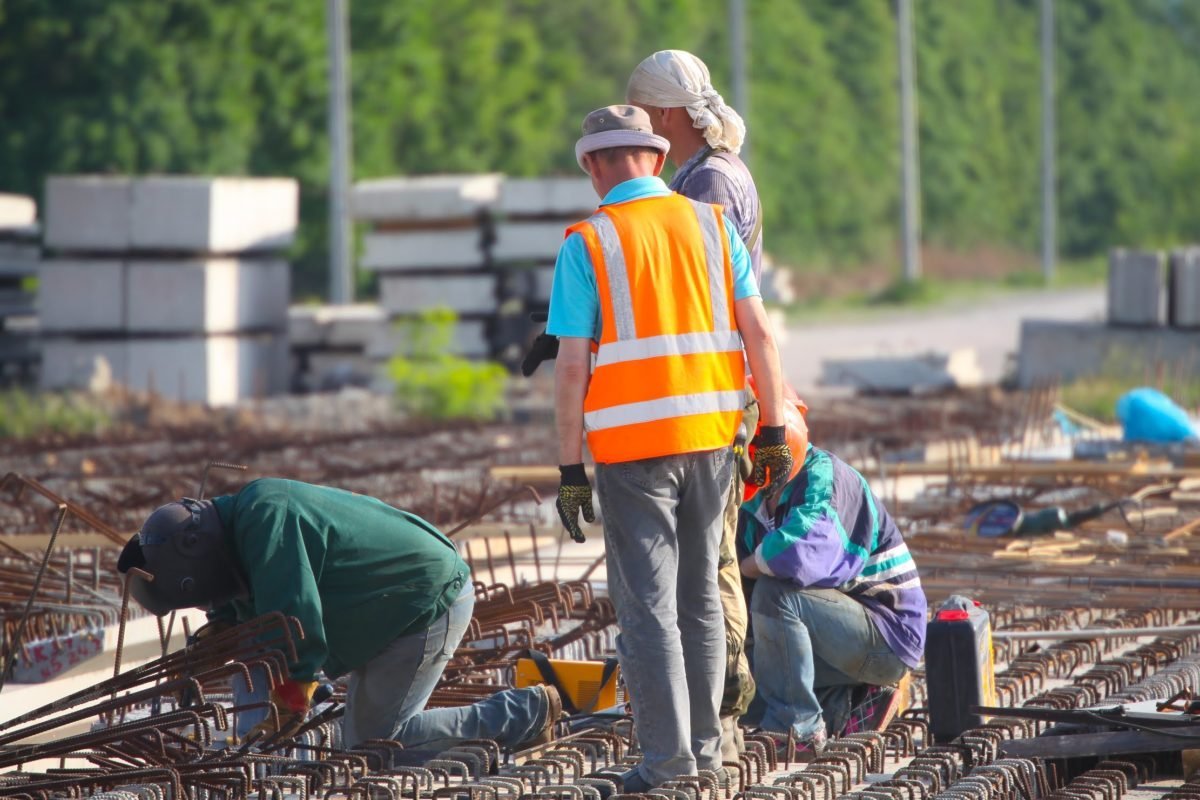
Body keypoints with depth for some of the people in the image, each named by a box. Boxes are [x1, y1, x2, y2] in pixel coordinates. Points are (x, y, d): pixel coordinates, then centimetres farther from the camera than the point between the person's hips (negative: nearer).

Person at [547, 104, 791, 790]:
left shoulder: (587, 243, -6)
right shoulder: (711, 225, 4)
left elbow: (573, 366, -9)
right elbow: (758, 332, 1)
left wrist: (570, 469, -5)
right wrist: (775, 431, 6)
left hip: (632, 446, -4)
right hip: (710, 433, 4)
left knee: (647, 604, 1)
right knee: (700, 594, 16)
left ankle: (668, 753, -3)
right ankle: (705, 741, 21)